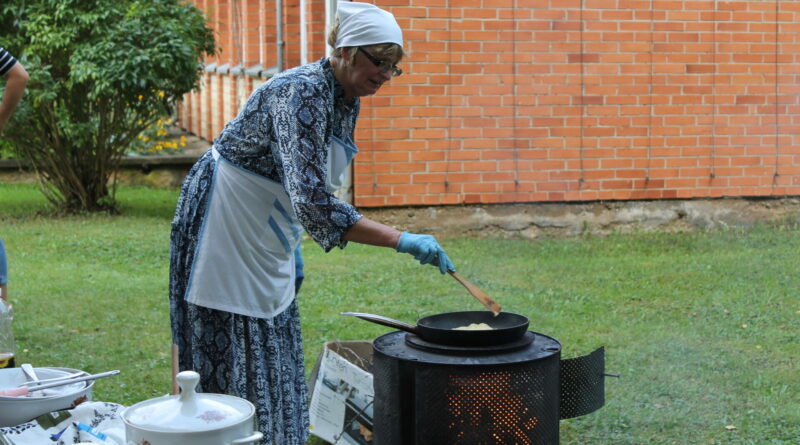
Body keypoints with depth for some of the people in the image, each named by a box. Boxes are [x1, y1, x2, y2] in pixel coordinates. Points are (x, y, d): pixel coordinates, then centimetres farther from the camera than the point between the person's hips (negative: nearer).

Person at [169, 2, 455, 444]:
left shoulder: (345, 100, 1)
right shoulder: (301, 93, -27)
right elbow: (313, 204, -37)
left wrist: (292, 248, 14)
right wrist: (401, 240, -38)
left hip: (264, 238, 9)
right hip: (224, 221, -9)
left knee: (274, 363, 13)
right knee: (229, 362, -5)